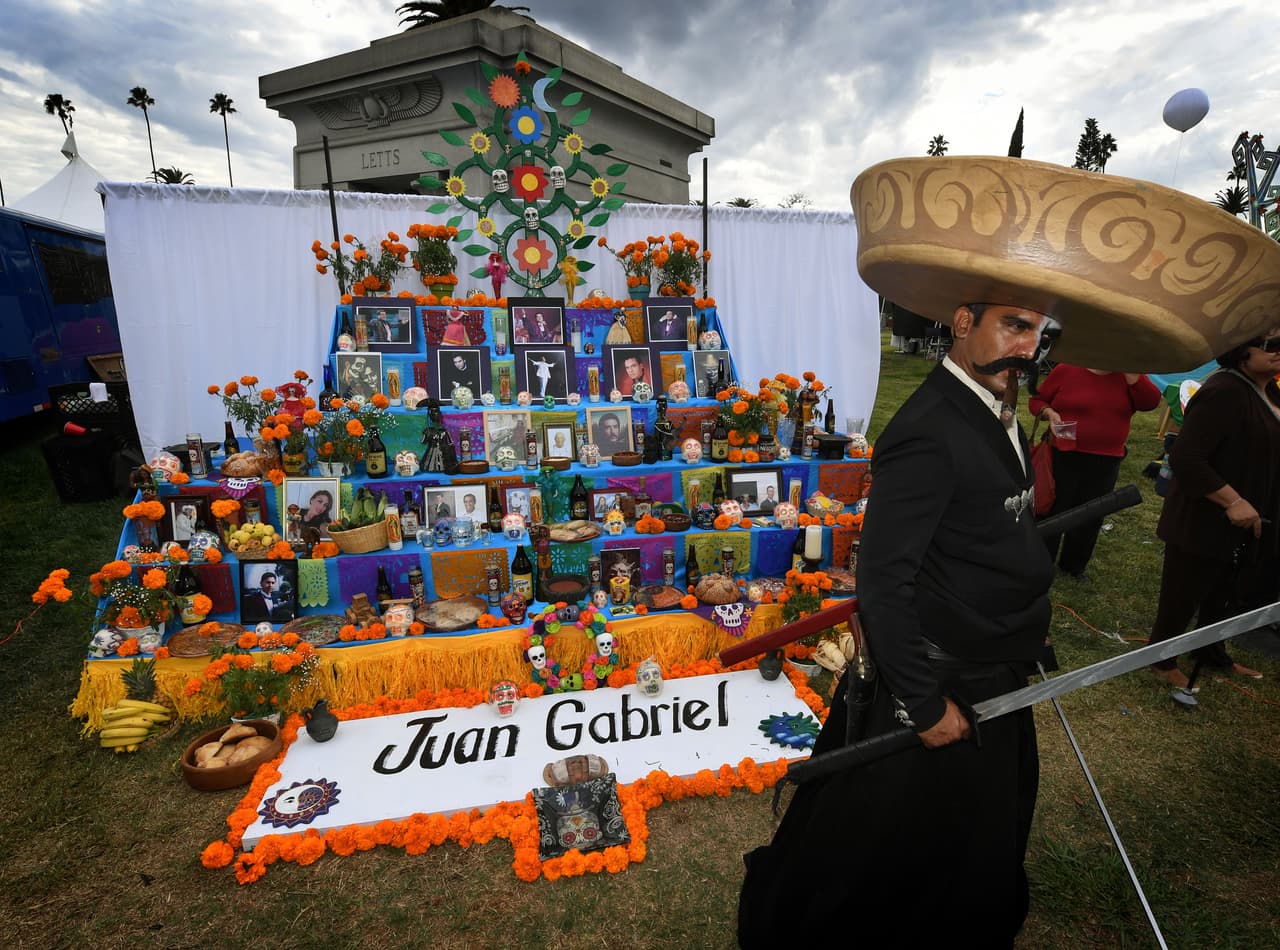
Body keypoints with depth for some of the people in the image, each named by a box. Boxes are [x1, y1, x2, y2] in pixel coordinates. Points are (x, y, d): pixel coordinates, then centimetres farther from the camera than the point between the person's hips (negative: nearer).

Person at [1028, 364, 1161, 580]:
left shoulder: (1127, 374, 2)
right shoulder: (1066, 370, -6)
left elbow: (1150, 402, -12)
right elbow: (1037, 400, 2)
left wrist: (1130, 370, -15)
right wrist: (1050, 413, -18)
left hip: (1106, 463, 4)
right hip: (1064, 458, -3)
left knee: (1091, 517, 14)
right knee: (1053, 511, 5)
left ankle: (1074, 565, 32)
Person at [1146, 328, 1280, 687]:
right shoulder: (1223, 392, -23)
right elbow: (1184, 458, -29)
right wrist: (1233, 501, -27)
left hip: (1245, 522, 9)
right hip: (1202, 522, -9)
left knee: (1223, 593, 24)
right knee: (1183, 596, 6)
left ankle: (1212, 653, 43)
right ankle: (1161, 660, 24)